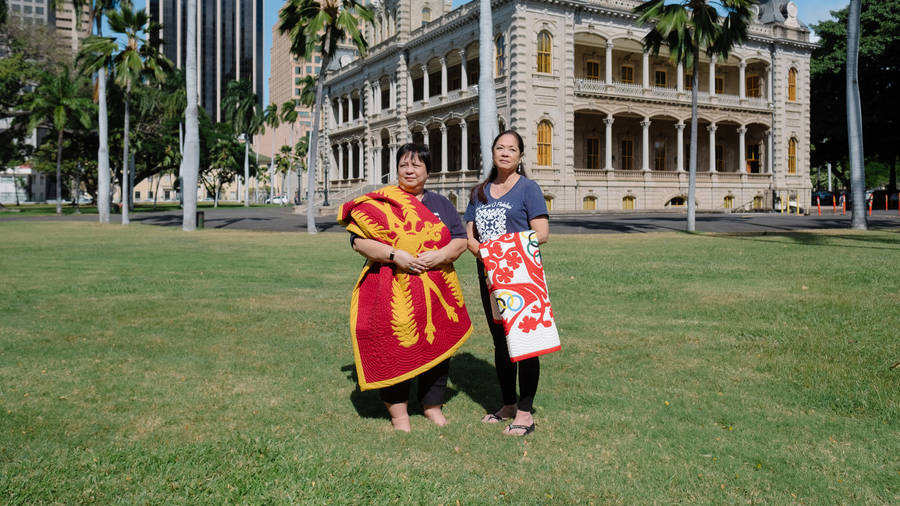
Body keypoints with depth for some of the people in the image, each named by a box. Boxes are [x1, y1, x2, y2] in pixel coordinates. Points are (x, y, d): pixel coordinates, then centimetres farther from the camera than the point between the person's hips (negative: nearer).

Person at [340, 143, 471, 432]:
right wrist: (394, 255, -17)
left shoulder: (441, 204, 16)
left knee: (437, 346, 8)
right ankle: (398, 409, 12)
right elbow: (359, 241, -4)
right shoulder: (378, 203, 5)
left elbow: (461, 240, 8)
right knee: (394, 348, -3)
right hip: (392, 291, -3)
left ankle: (432, 405, 26)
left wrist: (439, 255, -12)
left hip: (436, 290, 3)